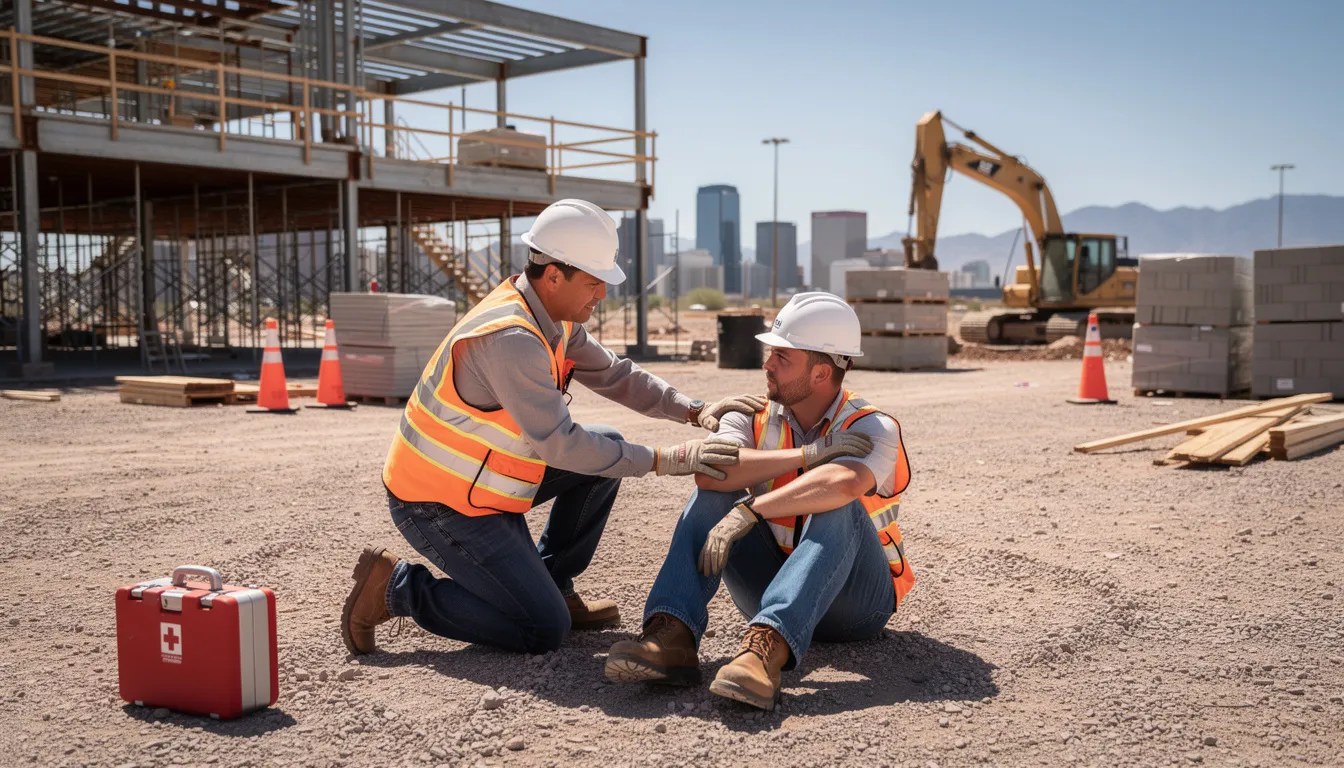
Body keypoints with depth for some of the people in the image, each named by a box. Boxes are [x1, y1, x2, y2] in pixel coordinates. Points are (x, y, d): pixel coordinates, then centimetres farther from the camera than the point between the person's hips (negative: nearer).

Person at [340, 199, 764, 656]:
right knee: (543, 632, -11)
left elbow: (612, 374, 10)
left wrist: (695, 410, -3)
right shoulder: (509, 338, -29)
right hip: (438, 507, -10)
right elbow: (559, 444, -30)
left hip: (483, 483, 10)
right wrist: (668, 460, -26)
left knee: (608, 450, 7)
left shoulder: (554, 317, 1)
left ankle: (553, 586, 15)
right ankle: (396, 587, 0)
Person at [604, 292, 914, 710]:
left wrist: (749, 512, -39)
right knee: (714, 494, -17)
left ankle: (768, 646, -52)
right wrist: (808, 455, -26)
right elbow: (708, 471, -25)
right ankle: (672, 636, -36)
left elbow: (841, 483, -39)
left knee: (834, 507, -33)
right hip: (775, 590, 4)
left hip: (854, 599, -3)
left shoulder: (874, 429, -14)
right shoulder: (753, 418, -2)